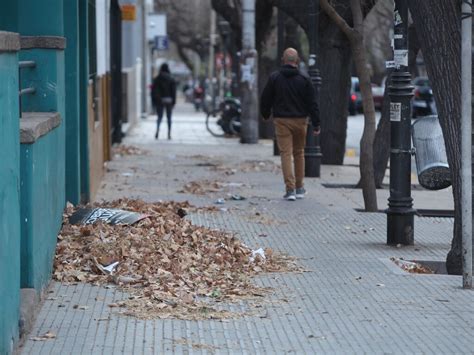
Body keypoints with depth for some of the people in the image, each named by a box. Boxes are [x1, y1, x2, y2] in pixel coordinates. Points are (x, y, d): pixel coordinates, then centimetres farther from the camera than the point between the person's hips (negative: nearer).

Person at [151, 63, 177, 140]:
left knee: (160, 117, 6)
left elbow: (154, 90, -2)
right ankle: (169, 134, 7)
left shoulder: (157, 79, -3)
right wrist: (173, 101, 2)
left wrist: (154, 101, 3)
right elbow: (174, 91, -2)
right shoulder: (171, 79, -3)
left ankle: (157, 130, -19)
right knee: (169, 118, 8)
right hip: (169, 100, 0)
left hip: (159, 101, 0)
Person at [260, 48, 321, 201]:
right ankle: (299, 188, 22)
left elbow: (265, 99, 4)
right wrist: (316, 124, 1)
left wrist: (266, 114, 23)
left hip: (281, 121, -1)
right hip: (300, 120, 1)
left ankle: (290, 188, -12)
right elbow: (312, 103, -3)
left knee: (286, 154, -3)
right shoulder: (304, 79, -2)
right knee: (299, 153, 15)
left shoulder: (274, 78, -3)